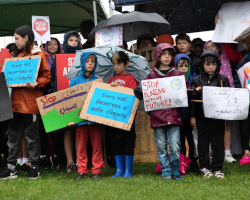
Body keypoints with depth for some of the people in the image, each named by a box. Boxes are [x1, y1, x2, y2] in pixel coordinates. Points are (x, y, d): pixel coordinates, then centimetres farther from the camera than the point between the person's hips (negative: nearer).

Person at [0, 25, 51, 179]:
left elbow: (47, 77, -9)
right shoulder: (19, 54, 17)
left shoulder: (38, 54, -6)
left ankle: (35, 167, 9)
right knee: (13, 133, 7)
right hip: (16, 100, 8)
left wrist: (35, 84, -24)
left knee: (32, 134, 1)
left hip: (31, 101, -7)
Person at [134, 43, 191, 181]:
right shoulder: (152, 76, 10)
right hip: (158, 116, 1)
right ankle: (166, 170, 12)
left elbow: (187, 90, 13)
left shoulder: (178, 74, 11)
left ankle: (175, 170, 9)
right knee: (161, 145, 3)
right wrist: (138, 92, -8)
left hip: (174, 115, -1)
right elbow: (142, 91, 13)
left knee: (175, 144, -5)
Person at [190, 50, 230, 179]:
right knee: (203, 143, 6)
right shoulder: (197, 81, 5)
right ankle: (205, 167, 16)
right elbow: (192, 99, 5)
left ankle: (217, 168, 10)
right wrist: (192, 116, 1)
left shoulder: (223, 80, 5)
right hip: (202, 117, 0)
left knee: (218, 142, 2)